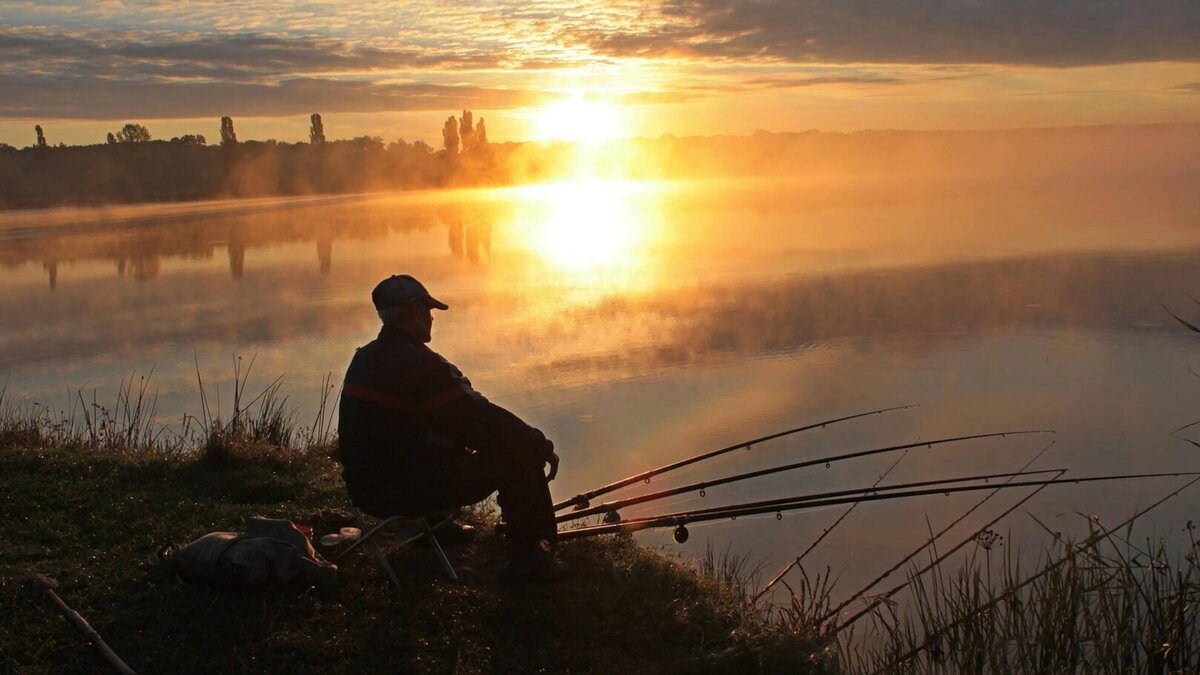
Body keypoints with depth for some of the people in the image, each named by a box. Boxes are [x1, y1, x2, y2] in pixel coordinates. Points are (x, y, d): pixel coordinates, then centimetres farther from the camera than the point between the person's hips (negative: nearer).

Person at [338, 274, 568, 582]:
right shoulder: (418, 364, -21)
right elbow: (486, 421, -19)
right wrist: (543, 447, -4)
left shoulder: (365, 358, 9)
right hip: (404, 489, -9)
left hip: (365, 489, 9)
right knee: (523, 456, -6)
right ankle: (530, 559, 0)